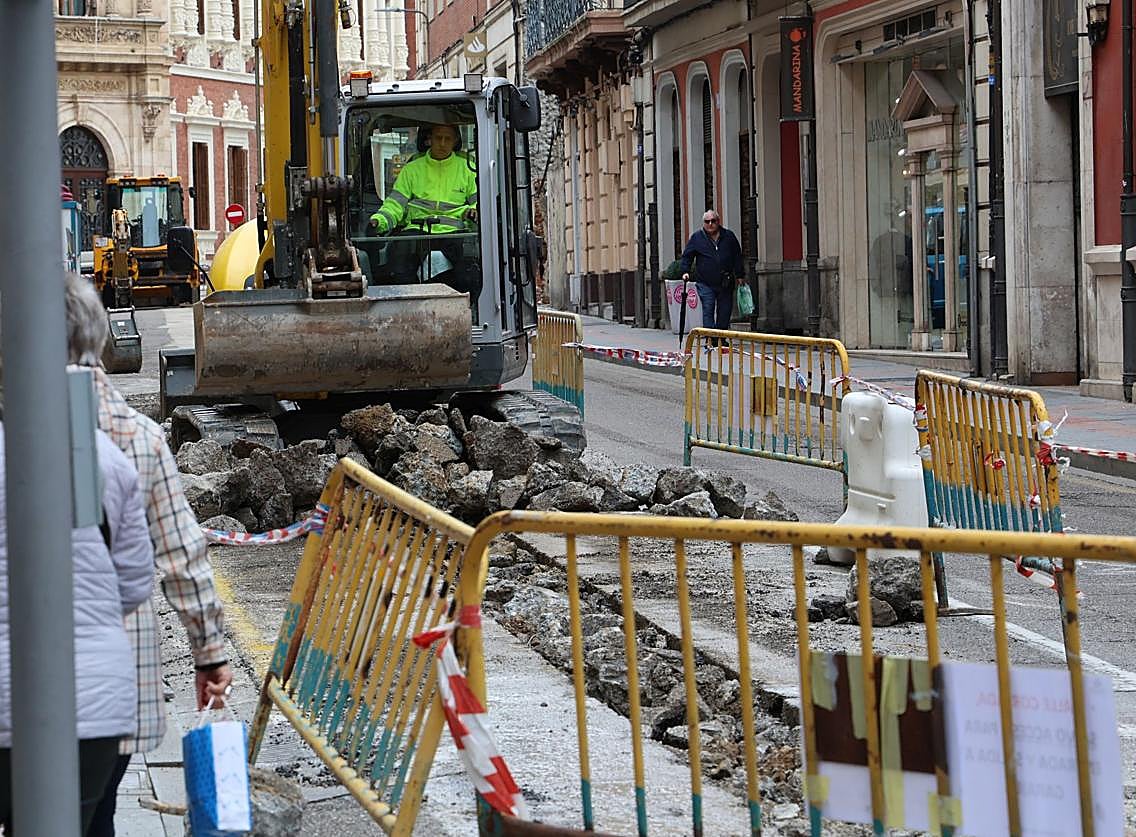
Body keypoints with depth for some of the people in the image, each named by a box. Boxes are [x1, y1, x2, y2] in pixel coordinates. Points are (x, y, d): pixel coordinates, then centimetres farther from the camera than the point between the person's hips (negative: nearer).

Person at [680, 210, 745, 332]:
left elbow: (737, 257, 14)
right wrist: (685, 271, -6)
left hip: (725, 284, 2)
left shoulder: (729, 236, 8)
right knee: (708, 311, -11)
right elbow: (687, 256, 8)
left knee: (725, 312, 5)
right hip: (705, 283, -2)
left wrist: (740, 275, 10)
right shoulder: (696, 238, 4)